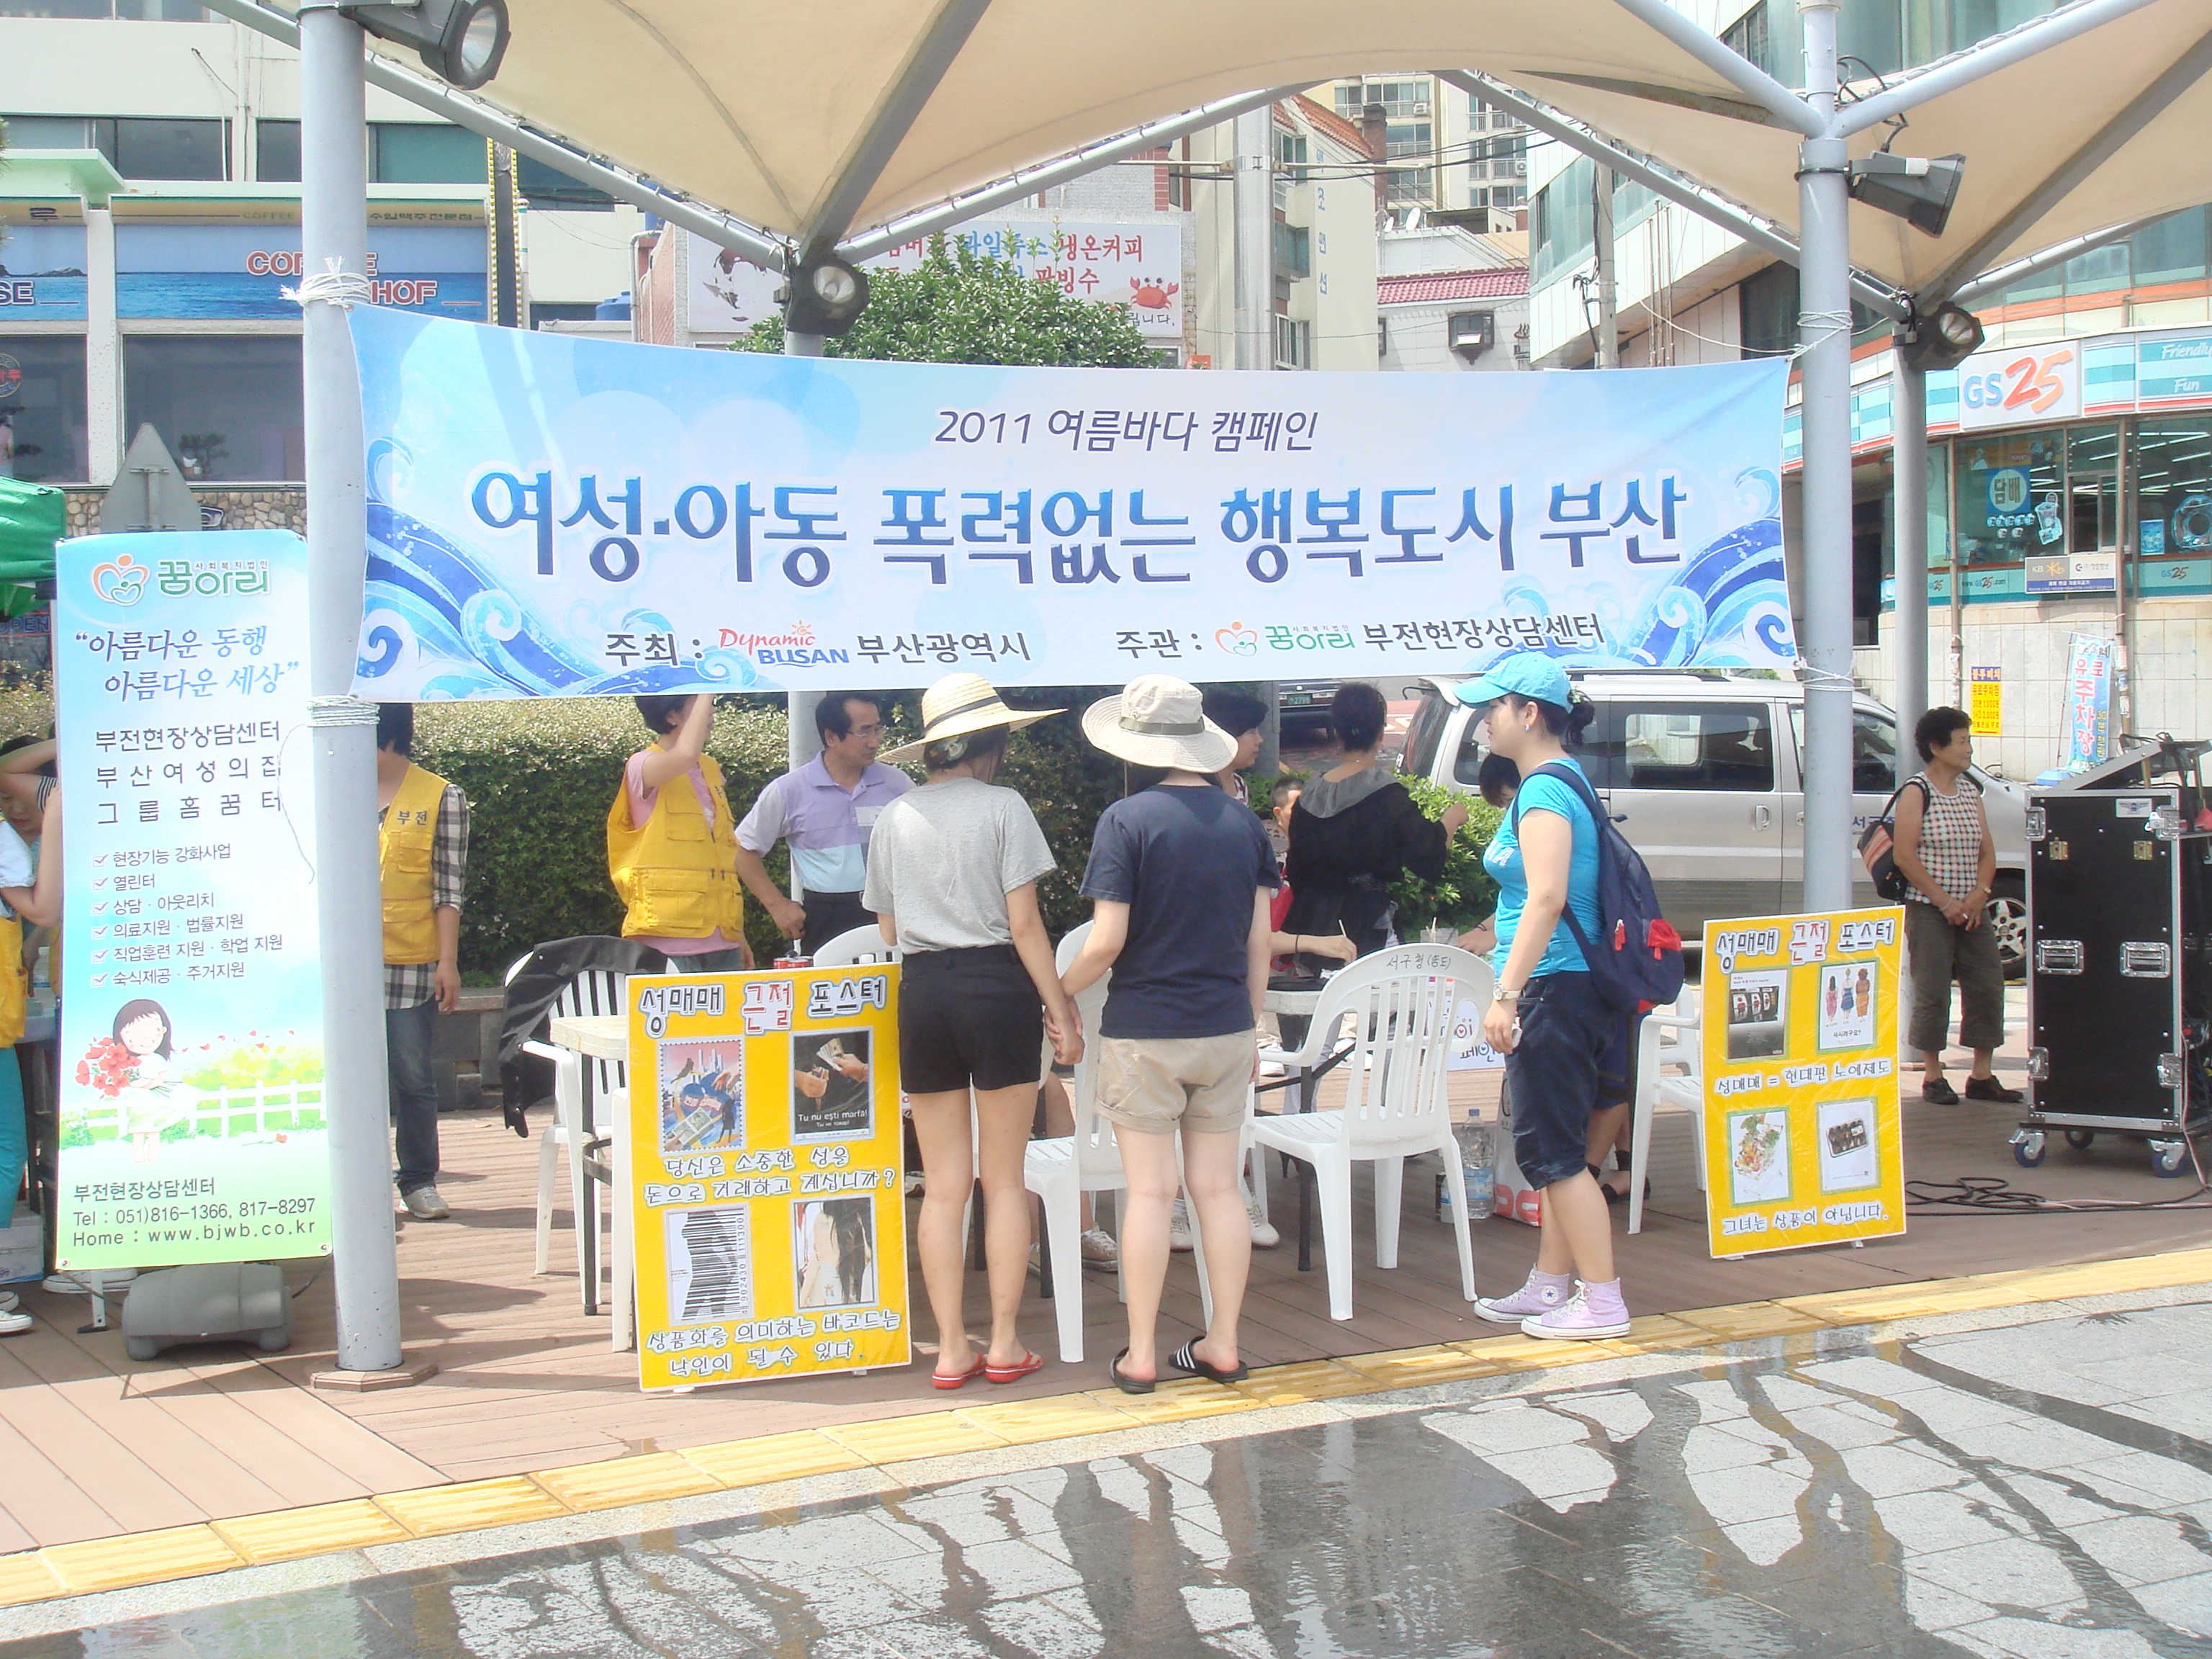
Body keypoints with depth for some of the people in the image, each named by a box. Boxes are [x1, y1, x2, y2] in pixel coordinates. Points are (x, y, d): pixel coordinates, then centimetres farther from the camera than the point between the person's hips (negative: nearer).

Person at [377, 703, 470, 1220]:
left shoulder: (441, 798, 1)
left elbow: (448, 889, -1)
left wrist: (448, 962, -6)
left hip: (413, 963, -3)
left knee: (414, 1076, 2)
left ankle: (419, 1181, 13)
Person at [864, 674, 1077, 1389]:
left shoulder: (894, 818, 6)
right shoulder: (1002, 807, -5)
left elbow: (889, 928, 13)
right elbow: (1024, 923, -9)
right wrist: (1060, 1009, -4)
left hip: (921, 993, 3)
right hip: (996, 988, -3)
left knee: (943, 1185, 8)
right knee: (1004, 1179, 6)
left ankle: (952, 1349, 9)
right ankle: (1004, 1343, 9)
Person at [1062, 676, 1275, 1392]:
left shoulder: (1127, 820, -10)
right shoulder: (1244, 822, 4)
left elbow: (1108, 939, -14)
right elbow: (1259, 939, 8)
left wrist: (1061, 989, 3)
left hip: (1144, 1031, -4)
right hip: (1225, 1030, 4)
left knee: (1150, 1191, 0)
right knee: (1220, 1188, 9)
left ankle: (1140, 1355, 6)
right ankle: (1223, 1345, 14)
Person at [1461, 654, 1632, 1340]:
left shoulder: (1543, 789, -15)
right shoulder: (1561, 783, 16)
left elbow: (1547, 898, -25)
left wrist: (1506, 994, -27)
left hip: (1553, 987, -10)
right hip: (1574, 990, 10)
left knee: (1554, 1150, -4)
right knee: (1553, 1147, 16)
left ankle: (1602, 1301, 0)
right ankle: (1550, 1285, 24)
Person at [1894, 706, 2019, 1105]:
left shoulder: (1970, 790, 14)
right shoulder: (1917, 791, -6)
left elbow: (1987, 852, 12)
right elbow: (1904, 855, -13)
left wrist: (1977, 897, -4)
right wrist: (1944, 901, -15)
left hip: (1971, 911, 6)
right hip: (1929, 911, -6)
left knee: (1988, 987, 2)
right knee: (1932, 993, -5)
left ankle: (1982, 1077, 10)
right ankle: (1933, 1078, 4)